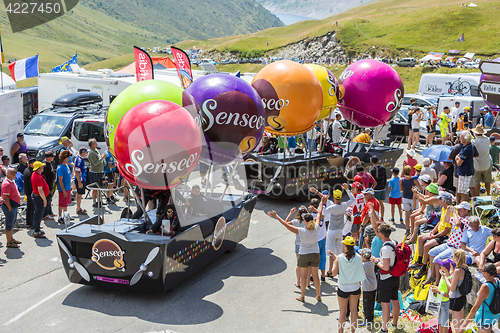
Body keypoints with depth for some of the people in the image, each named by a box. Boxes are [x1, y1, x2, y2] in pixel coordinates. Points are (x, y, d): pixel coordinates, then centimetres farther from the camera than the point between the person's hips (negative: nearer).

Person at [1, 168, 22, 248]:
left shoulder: (12, 181, 10)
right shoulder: (6, 184, -22)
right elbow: (6, 198, -24)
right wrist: (10, 208, -22)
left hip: (14, 206, 10)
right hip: (10, 206, -10)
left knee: (12, 223, 21)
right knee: (9, 224, -1)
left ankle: (11, 239, 34)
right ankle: (9, 243, 8)